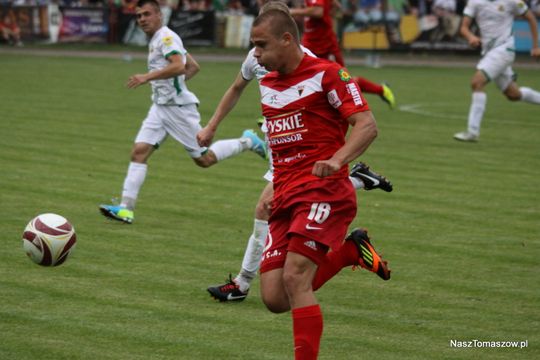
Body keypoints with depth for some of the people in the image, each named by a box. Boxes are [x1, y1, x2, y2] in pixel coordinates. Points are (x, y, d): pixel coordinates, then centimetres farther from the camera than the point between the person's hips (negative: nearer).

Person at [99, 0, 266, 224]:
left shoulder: (166, 37, -13)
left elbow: (178, 66, -30)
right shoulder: (156, 40, 17)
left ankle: (247, 142, 19)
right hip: (160, 106, 9)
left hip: (179, 107, -9)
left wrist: (147, 77, -32)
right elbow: (193, 67, 24)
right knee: (139, 152, -5)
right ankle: (126, 209, -10)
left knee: (203, 159, 0)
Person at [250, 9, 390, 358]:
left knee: (294, 278, -21)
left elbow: (367, 126, -13)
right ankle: (350, 251, 16)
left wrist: (335, 161, -30)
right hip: (285, 198, 8)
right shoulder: (267, 83, 17)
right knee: (275, 299, -4)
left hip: (323, 193, -7)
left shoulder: (327, 73, -6)